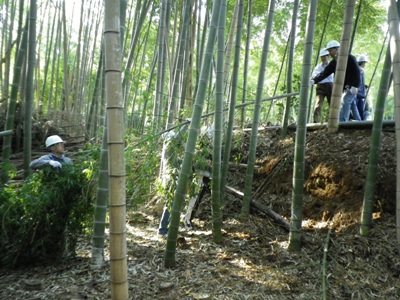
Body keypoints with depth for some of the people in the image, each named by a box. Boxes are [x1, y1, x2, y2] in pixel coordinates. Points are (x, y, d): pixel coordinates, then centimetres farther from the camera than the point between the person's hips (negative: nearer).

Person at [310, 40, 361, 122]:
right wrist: (314, 80, -16)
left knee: (344, 104, -18)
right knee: (353, 106, 15)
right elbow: (324, 73, 0)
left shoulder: (349, 58, -9)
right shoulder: (333, 63, 11)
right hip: (343, 88, 8)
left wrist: (355, 86, -21)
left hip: (351, 87, -8)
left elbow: (357, 72, -13)